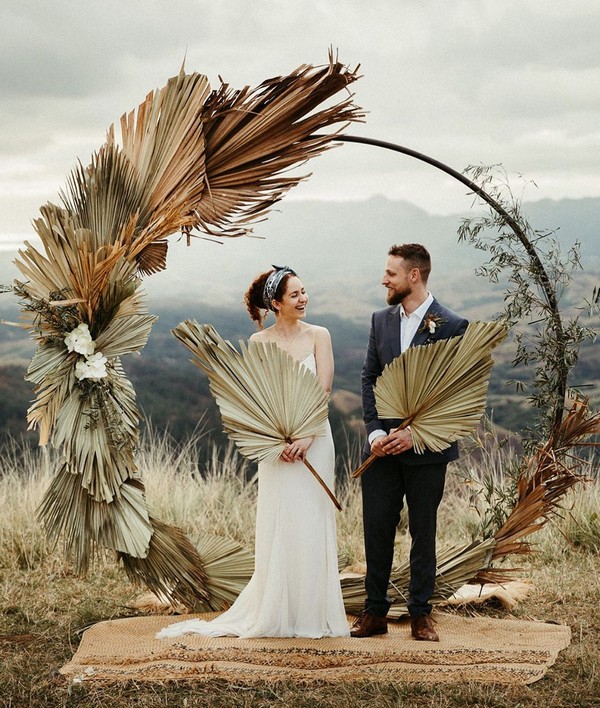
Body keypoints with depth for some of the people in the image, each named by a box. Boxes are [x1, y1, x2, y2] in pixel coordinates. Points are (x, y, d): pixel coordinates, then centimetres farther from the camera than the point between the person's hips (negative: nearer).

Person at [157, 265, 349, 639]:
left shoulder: (319, 336, 3)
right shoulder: (259, 342, 3)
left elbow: (323, 391, -4)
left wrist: (306, 438, -15)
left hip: (314, 439, 0)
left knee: (312, 526, 1)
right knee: (277, 527, 1)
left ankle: (312, 614, 9)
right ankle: (276, 614, 8)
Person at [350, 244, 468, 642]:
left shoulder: (451, 326, -7)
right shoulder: (381, 320, 9)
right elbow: (369, 378, 9)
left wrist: (414, 433, -15)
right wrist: (375, 431, -5)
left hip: (426, 448, -4)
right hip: (382, 445, 4)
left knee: (423, 531, 6)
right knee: (377, 528, 4)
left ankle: (421, 613, 16)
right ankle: (375, 612, 13)